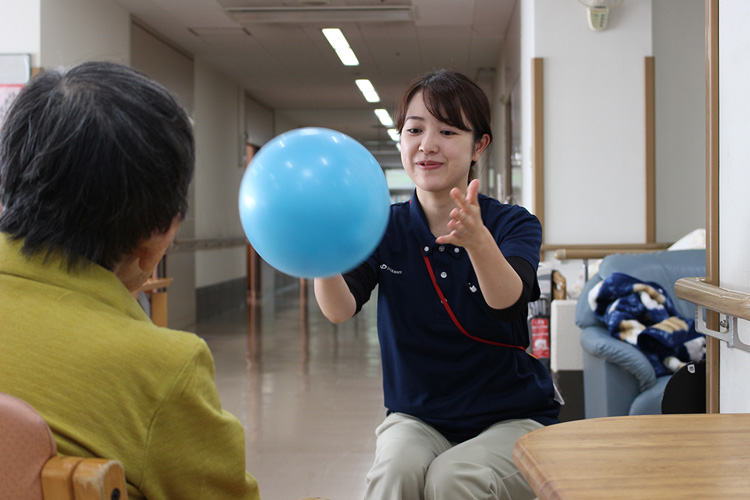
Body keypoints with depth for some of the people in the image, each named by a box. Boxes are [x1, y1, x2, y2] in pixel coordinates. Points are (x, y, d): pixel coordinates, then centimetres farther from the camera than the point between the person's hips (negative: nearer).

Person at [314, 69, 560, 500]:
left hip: (512, 416, -1)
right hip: (418, 416, 1)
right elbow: (340, 310, -19)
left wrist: (478, 240, -49)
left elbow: (506, 299, -28)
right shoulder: (386, 229, -2)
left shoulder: (513, 224, -7)